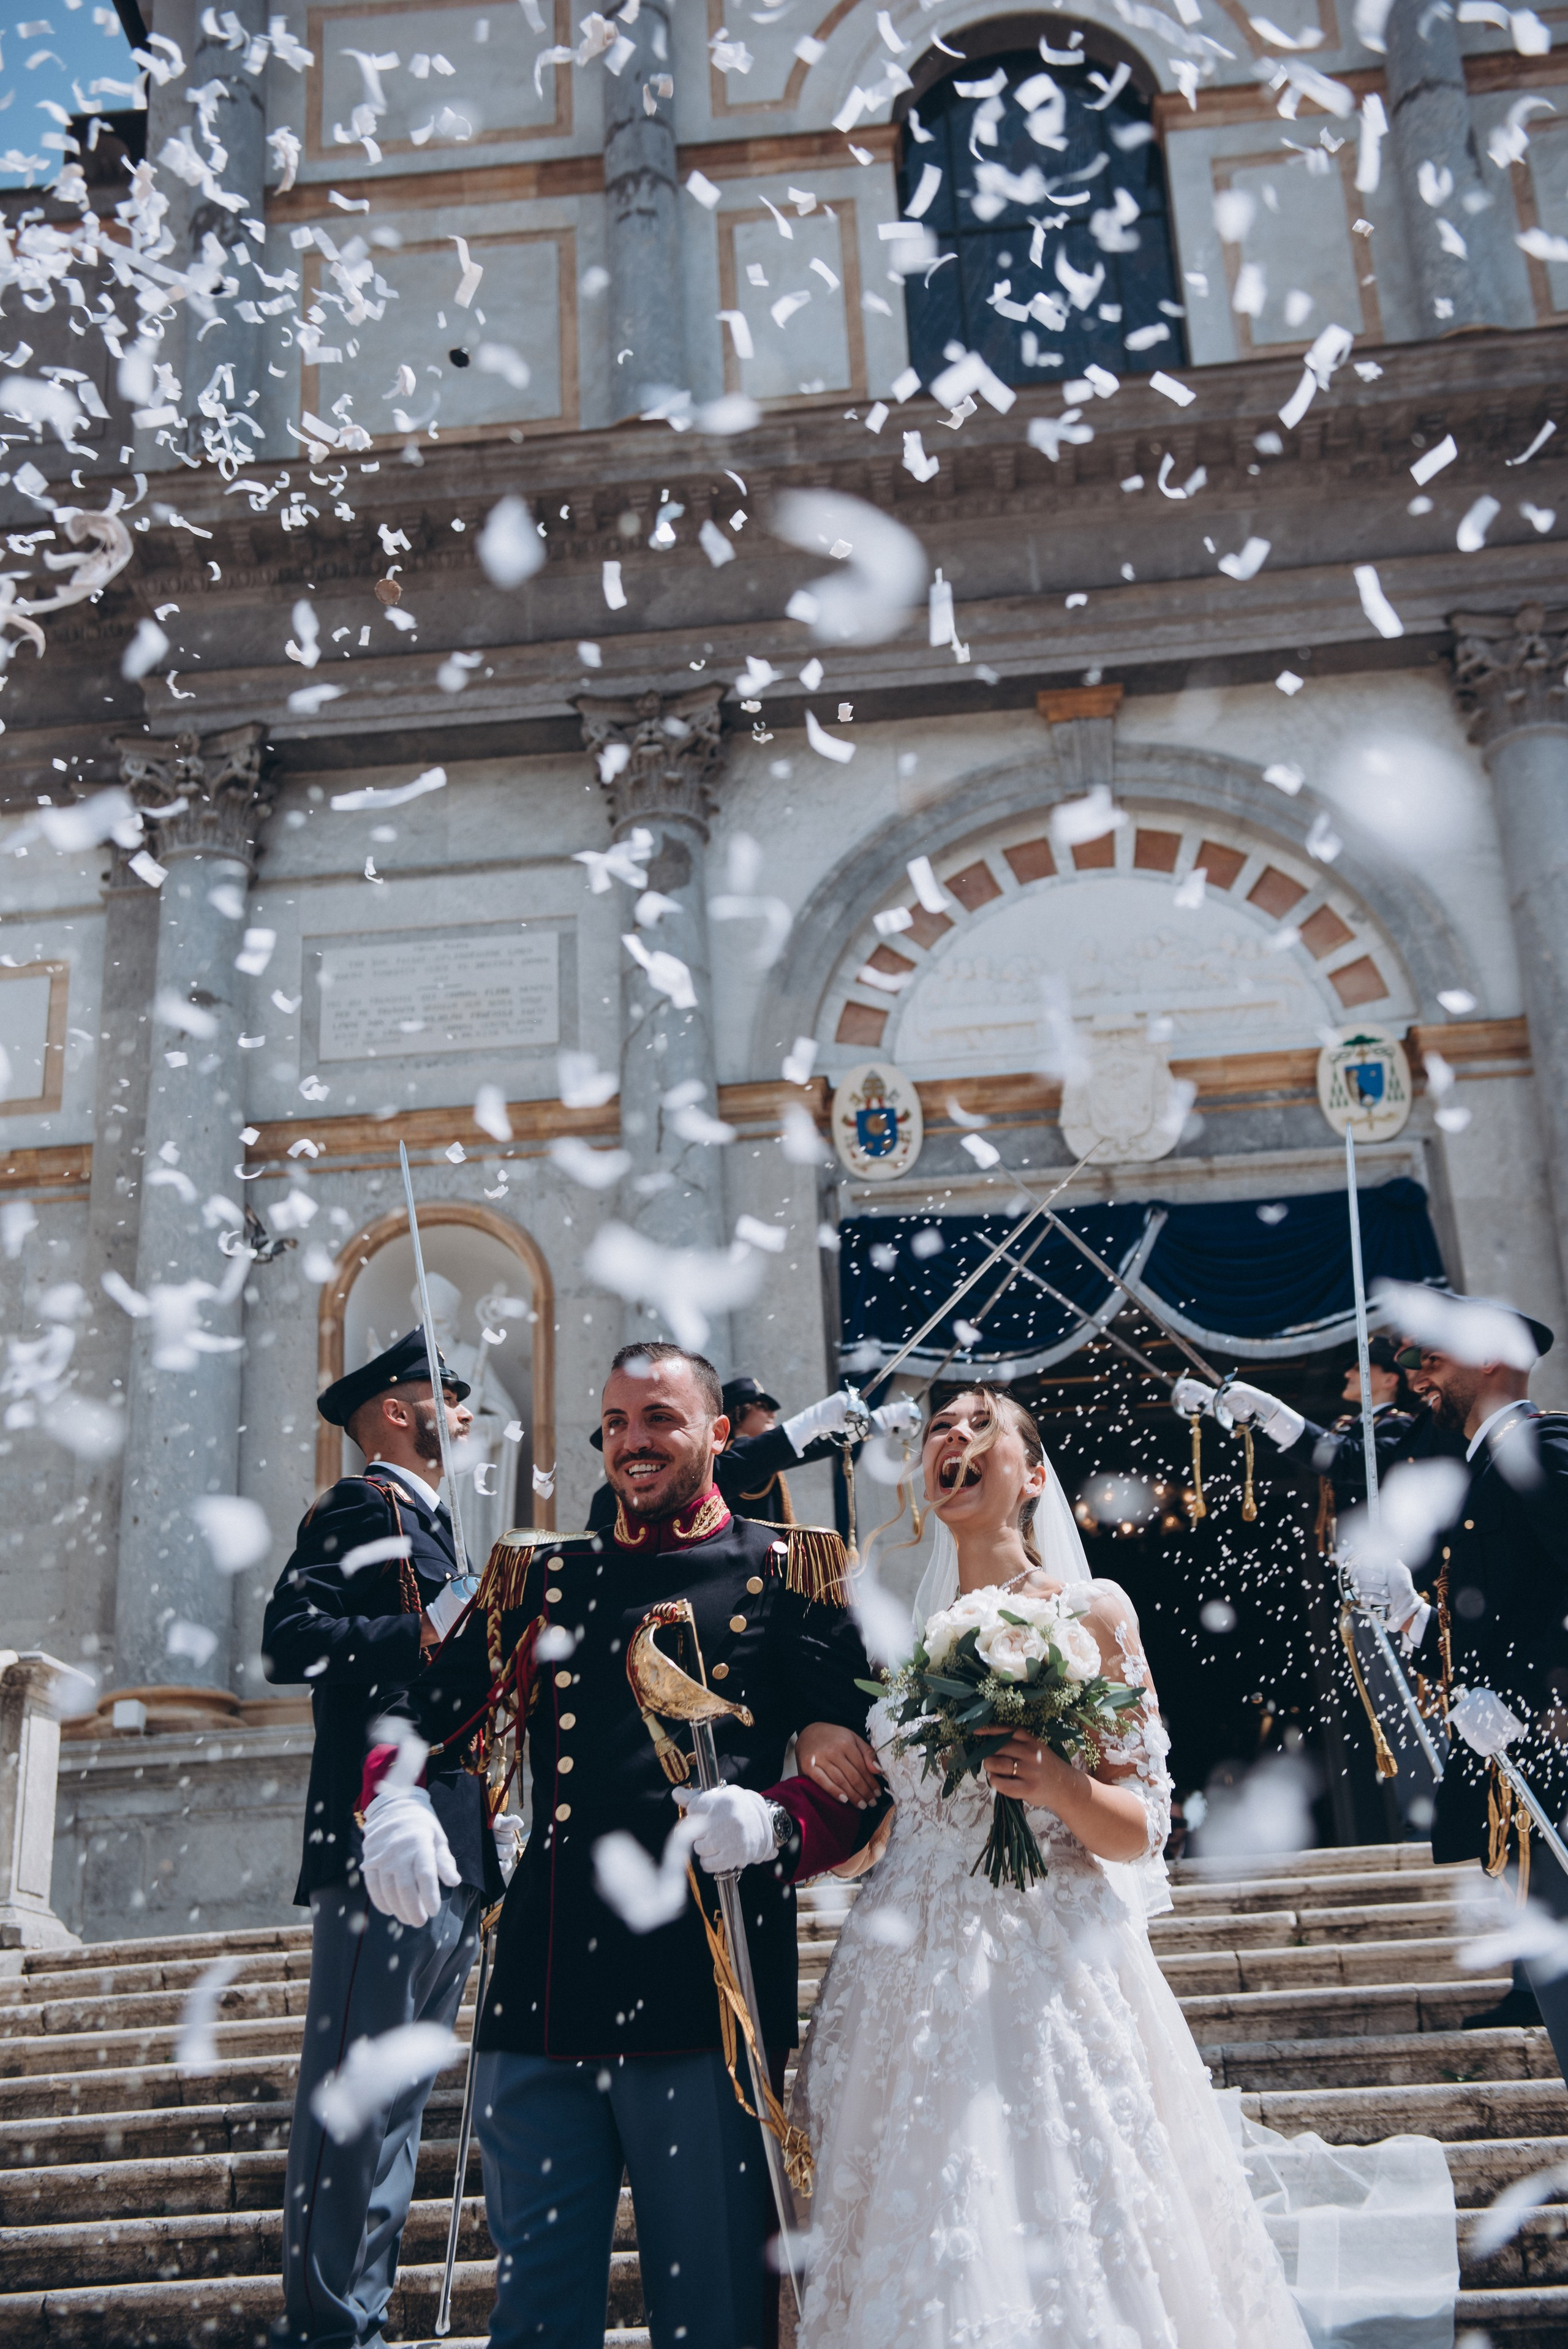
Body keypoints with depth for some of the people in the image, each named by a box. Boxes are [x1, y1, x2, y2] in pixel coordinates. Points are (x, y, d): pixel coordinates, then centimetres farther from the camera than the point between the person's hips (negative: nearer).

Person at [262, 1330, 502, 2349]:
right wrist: (426, 1638, -20)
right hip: (386, 1847, -10)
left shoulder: (425, 1525, 26)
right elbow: (291, 1637, -18)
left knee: (396, 2103, 12)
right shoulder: (364, 1507, -3)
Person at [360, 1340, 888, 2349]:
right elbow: (426, 1717, 15)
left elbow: (864, 1772, -2)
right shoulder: (537, 1577, 17)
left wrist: (774, 1820, -22)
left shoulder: (791, 1573, 6)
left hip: (704, 1995, -3)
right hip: (542, 1996, 4)